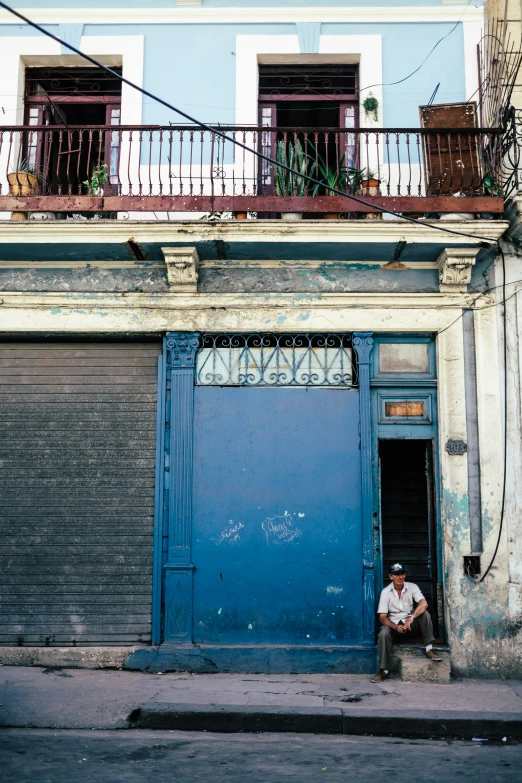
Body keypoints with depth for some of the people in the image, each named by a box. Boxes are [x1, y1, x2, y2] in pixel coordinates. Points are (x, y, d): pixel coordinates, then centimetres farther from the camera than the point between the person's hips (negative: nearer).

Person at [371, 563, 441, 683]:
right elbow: (382, 617, -11)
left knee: (424, 613, -27)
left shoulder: (412, 587, -7)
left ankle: (429, 649, -24)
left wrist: (411, 618, -38)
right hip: (393, 623, -1)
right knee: (383, 634, -33)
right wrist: (396, 627, -29)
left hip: (411, 623, 1)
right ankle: (384, 671, -26)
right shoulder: (385, 592, -8)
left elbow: (424, 604, -25)